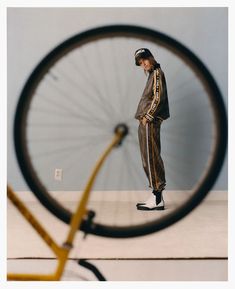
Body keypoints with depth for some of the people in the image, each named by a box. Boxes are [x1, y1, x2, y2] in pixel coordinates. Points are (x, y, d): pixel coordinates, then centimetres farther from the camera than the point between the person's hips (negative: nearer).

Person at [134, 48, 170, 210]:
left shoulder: (157, 73, -5)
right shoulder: (152, 74, 22)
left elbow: (158, 97, -15)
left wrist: (147, 116, -14)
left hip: (150, 122, -10)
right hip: (147, 122, 10)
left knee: (151, 158, -10)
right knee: (150, 158, 10)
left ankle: (157, 199, -7)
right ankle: (157, 197, 14)